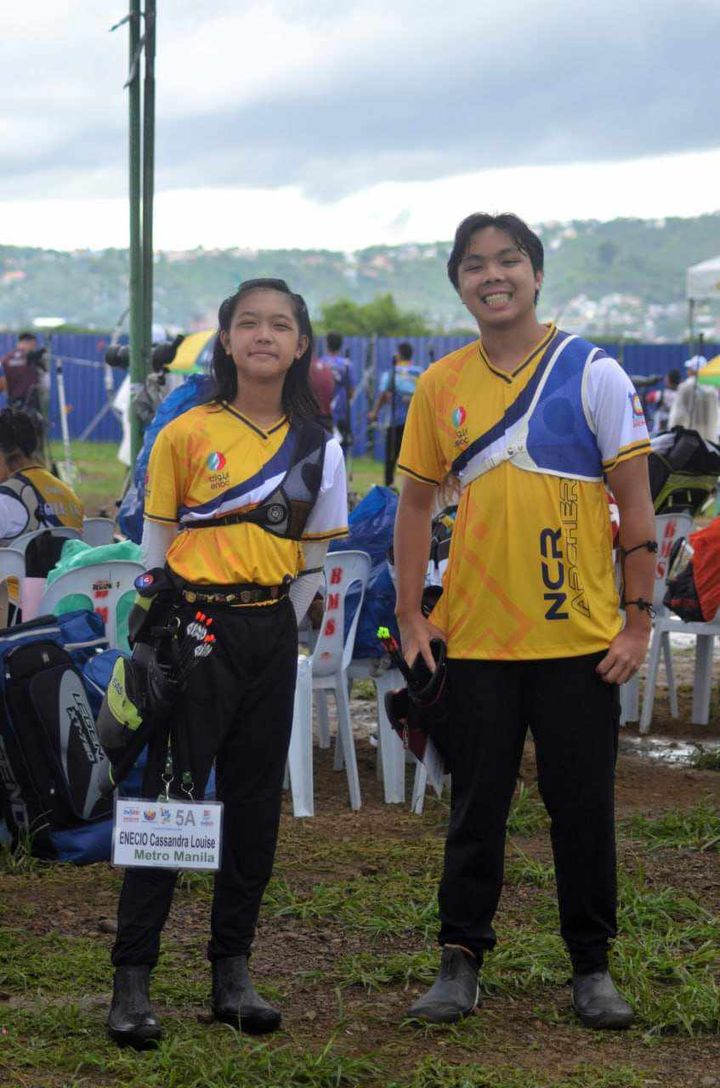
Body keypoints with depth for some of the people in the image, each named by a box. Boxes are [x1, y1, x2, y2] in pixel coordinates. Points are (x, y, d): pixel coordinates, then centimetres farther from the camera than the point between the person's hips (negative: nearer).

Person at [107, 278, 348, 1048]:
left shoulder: (317, 449, 6)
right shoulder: (185, 435, -3)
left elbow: (312, 562, 13)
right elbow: (156, 548, 3)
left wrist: (272, 631, 8)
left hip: (270, 633, 4)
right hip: (194, 628, -4)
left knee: (255, 802, 6)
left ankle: (232, 972, 15)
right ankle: (132, 979, -3)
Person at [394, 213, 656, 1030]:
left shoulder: (591, 373, -3)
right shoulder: (441, 386, 5)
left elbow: (635, 502, -2)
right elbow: (415, 503, 11)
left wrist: (638, 617, -7)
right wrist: (409, 617, 4)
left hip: (578, 638, -2)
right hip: (474, 638, 2)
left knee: (582, 807, 5)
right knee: (476, 807, 9)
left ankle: (592, 966, 18)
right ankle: (460, 958, 20)